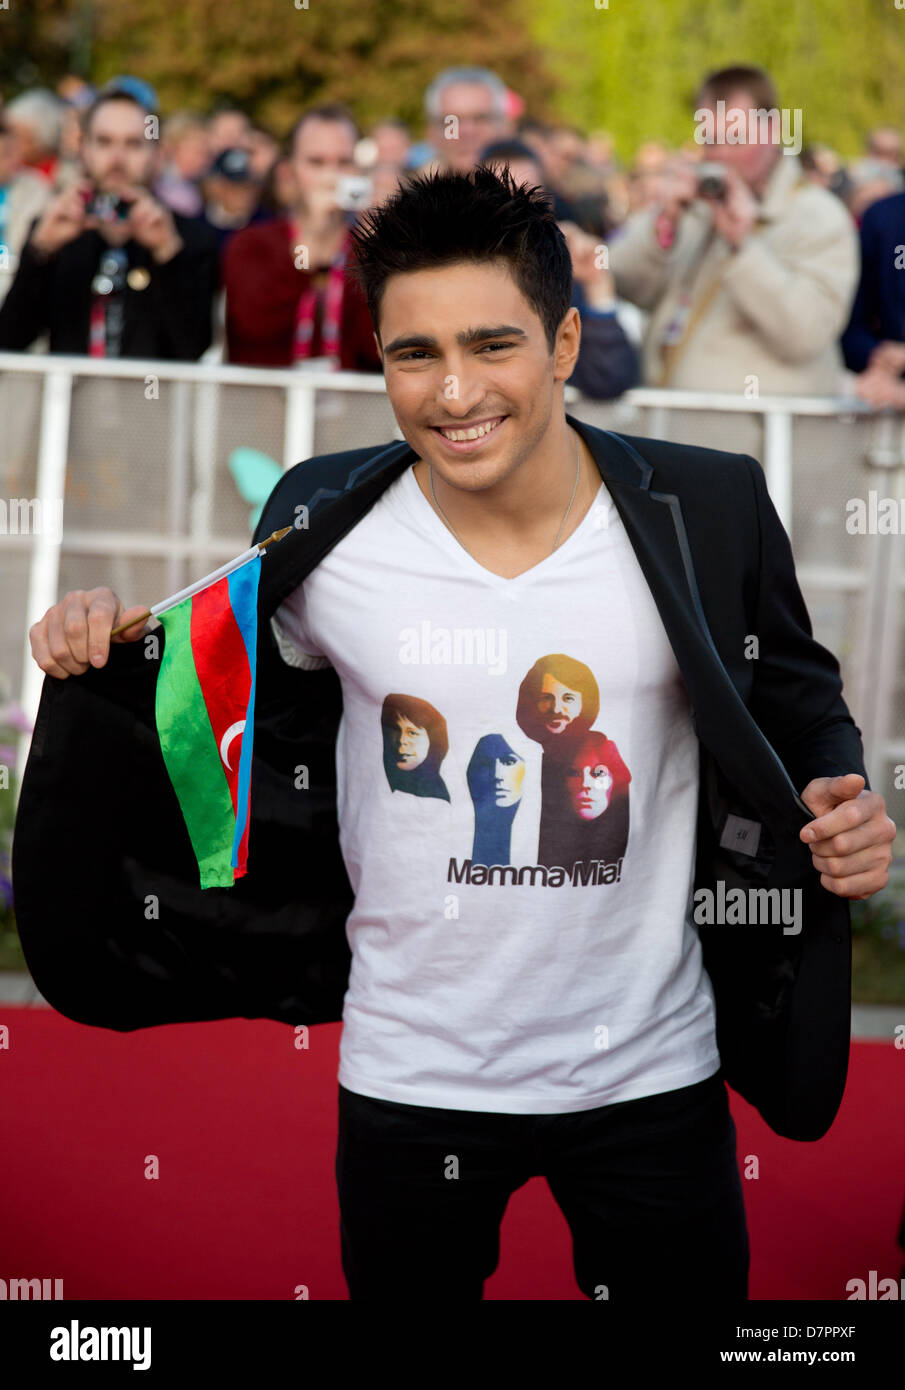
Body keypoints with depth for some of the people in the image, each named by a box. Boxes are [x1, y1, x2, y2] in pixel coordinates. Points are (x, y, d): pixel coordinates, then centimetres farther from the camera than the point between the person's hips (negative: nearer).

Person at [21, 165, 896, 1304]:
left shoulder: (708, 511, -10)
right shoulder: (324, 528, -8)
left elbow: (796, 707, 6)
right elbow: (256, 705, 10)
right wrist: (117, 654, -8)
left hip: (652, 1074, 0)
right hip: (412, 1080, 1)